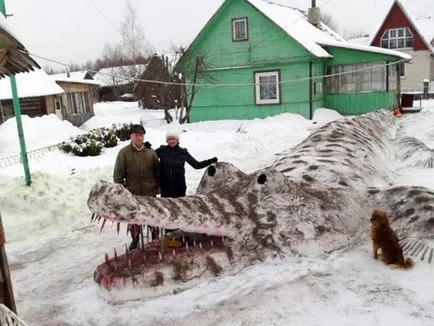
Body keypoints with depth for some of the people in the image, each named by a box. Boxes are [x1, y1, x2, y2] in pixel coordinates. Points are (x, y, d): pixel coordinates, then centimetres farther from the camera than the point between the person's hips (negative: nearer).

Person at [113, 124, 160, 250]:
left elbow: (157, 171, 8)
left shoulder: (150, 152, 0)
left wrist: (158, 187, 7)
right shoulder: (124, 153, -7)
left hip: (150, 192, 2)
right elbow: (118, 174, -5)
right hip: (132, 193, -2)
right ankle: (135, 239, 32)